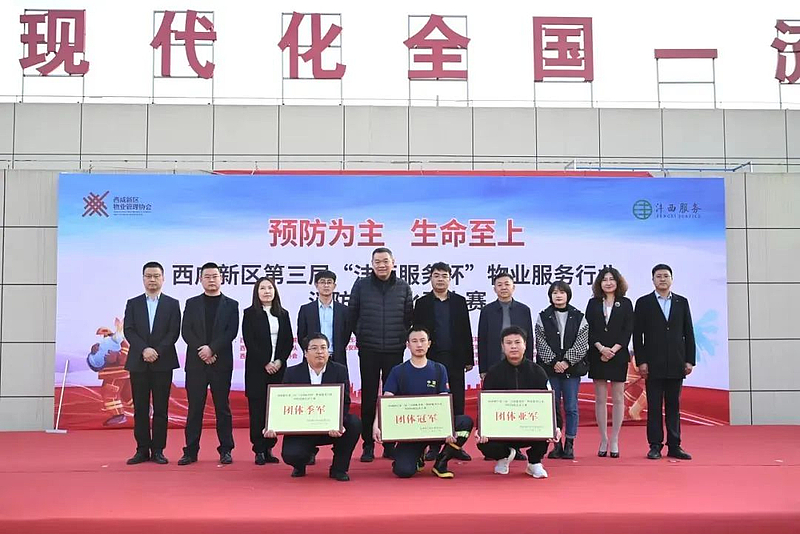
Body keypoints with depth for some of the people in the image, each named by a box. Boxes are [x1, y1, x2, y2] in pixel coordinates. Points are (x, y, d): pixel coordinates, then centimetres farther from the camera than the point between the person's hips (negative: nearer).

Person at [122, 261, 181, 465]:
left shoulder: (172, 304, 7)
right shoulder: (133, 304, 10)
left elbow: (174, 333, -2)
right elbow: (128, 331, 0)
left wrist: (157, 351, -14)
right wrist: (144, 350, -14)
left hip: (163, 363, -1)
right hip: (138, 363, 1)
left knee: (161, 408, 0)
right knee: (140, 408, 3)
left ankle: (158, 450, 6)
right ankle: (142, 450, 8)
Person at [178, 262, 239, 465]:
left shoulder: (231, 305, 7)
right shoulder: (192, 303, 11)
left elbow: (231, 332, -4)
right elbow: (186, 332, 2)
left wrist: (212, 348, -15)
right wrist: (202, 351, -10)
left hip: (221, 363, -1)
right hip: (196, 363, 1)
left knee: (222, 407, 3)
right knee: (194, 407, 2)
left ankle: (225, 450, 8)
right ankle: (191, 451, 5)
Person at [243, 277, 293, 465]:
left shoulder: (283, 314, 12)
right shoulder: (250, 314, 2)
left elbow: (289, 341, 8)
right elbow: (249, 342, -6)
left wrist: (279, 361, -7)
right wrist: (265, 363, -12)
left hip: (278, 367, 3)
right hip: (257, 368, -3)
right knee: (257, 409, -3)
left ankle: (269, 448, 8)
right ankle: (259, 451, 1)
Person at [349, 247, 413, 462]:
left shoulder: (403, 287, 4)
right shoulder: (361, 285, 1)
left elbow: (409, 317, 11)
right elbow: (352, 315, 7)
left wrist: (402, 337, 6)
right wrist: (362, 335, 7)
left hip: (395, 350, 1)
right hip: (368, 350, -1)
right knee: (368, 398, 1)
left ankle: (390, 444, 15)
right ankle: (368, 445, 9)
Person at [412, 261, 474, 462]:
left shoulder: (460, 301, 9)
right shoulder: (422, 303, 5)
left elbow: (466, 332, 8)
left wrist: (469, 359, 4)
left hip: (455, 359, 1)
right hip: (431, 359, -1)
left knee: (457, 403, 2)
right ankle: (433, 446, 7)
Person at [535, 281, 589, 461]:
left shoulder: (578, 317, 4)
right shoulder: (543, 317, 4)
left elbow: (582, 344, -2)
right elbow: (541, 343, -1)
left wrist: (567, 362, -11)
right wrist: (554, 362, -11)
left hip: (572, 368, 0)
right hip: (549, 368, 0)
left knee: (571, 407, 1)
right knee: (552, 406, 3)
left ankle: (569, 444, 8)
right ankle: (556, 444, 9)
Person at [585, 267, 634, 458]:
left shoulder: (625, 304, 5)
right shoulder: (593, 303, 8)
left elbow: (628, 330, -2)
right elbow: (588, 330, 1)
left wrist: (613, 350, -12)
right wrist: (601, 348, -13)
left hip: (618, 355, -1)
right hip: (597, 356, 1)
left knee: (618, 398, 1)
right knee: (600, 399, 3)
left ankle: (614, 441, 7)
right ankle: (603, 440, 9)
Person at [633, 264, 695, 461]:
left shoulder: (682, 302, 10)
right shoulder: (643, 303, 3)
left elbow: (688, 333, 9)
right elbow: (637, 334, 0)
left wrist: (690, 360, 3)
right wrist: (641, 361, -7)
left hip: (676, 364, 2)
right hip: (653, 364, -2)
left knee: (674, 406, 6)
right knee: (654, 406, 0)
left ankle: (674, 446, 11)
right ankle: (655, 446, 5)